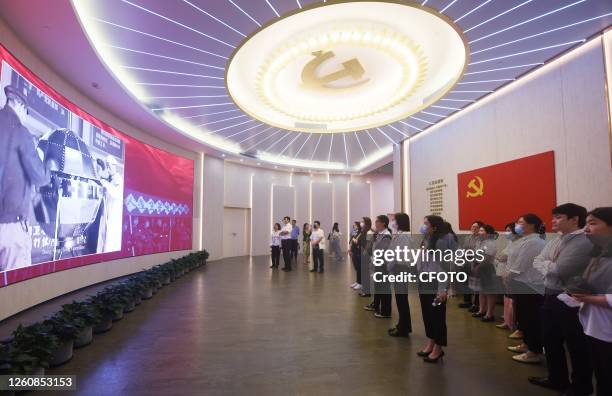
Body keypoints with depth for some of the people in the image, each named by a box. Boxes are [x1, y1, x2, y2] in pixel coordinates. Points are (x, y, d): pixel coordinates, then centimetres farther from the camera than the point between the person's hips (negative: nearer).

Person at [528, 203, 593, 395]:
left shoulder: (584, 242, -18)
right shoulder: (556, 240, 8)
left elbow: (560, 270, -23)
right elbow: (537, 262, 5)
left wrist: (546, 264, -6)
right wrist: (549, 269, -13)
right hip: (550, 296, 8)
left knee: (576, 346, 9)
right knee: (550, 340, 19)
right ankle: (557, 379, 37)